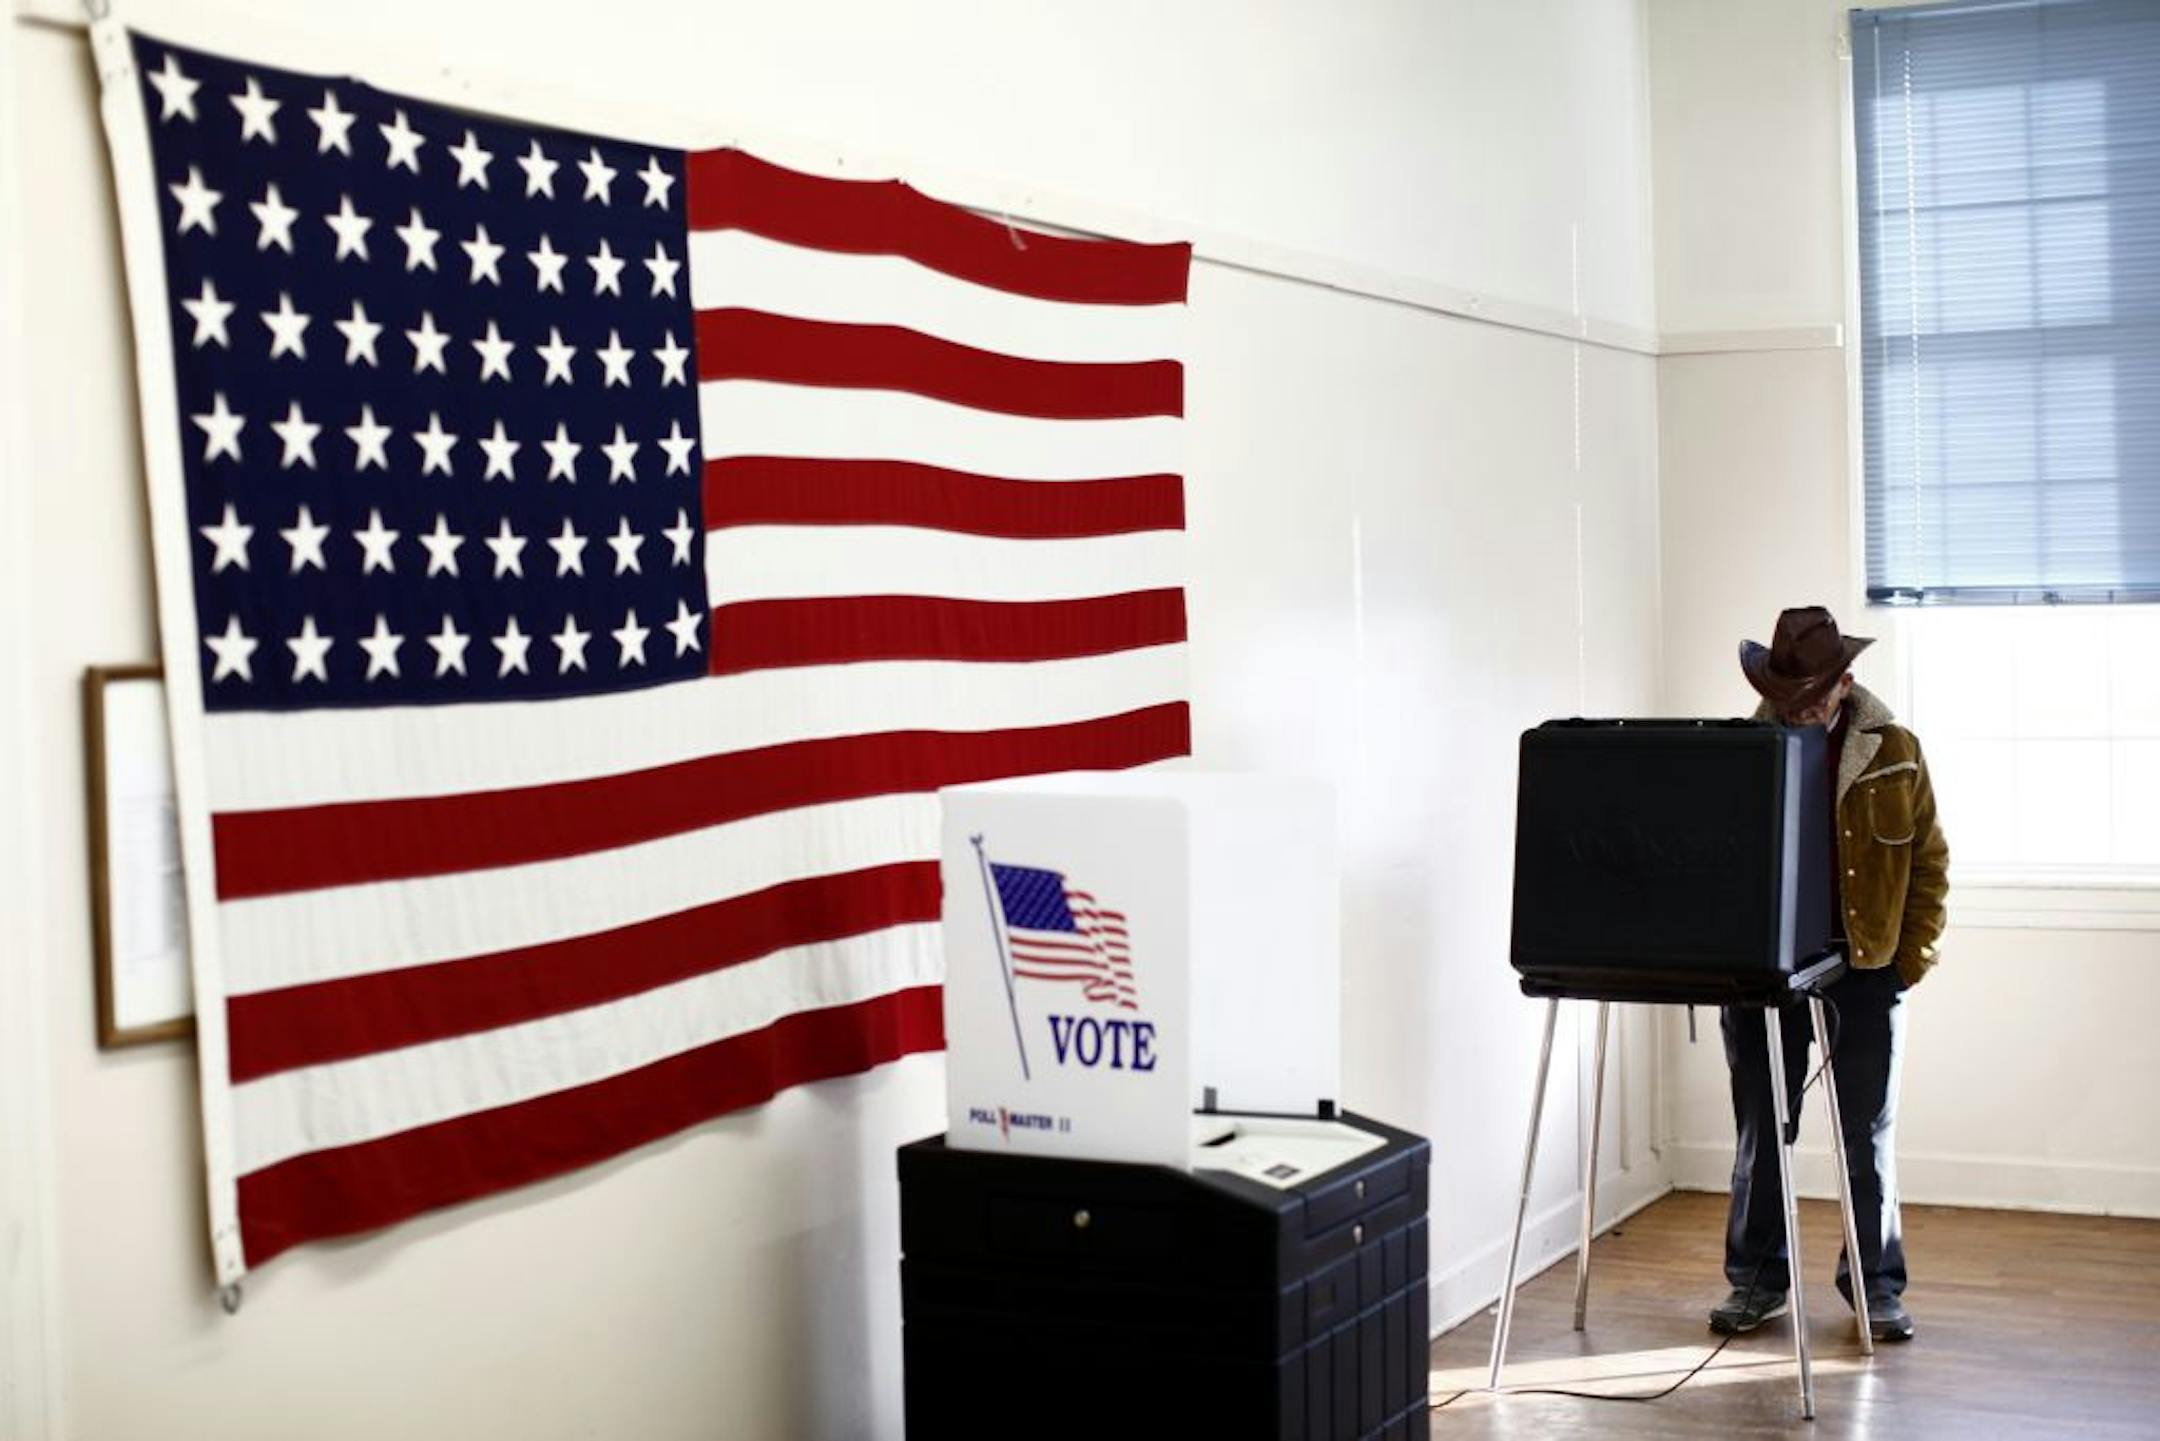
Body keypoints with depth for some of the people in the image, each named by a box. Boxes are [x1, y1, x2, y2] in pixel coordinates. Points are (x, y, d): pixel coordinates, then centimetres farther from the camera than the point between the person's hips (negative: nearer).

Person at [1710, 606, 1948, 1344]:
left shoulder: (1894, 754, -2)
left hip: (1866, 971, 0)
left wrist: (1913, 956, -2)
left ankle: (1877, 1283, 18)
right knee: (1760, 1132, 7)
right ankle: (1756, 1278, 20)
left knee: (1870, 1136, 6)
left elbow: (1929, 862, 4)